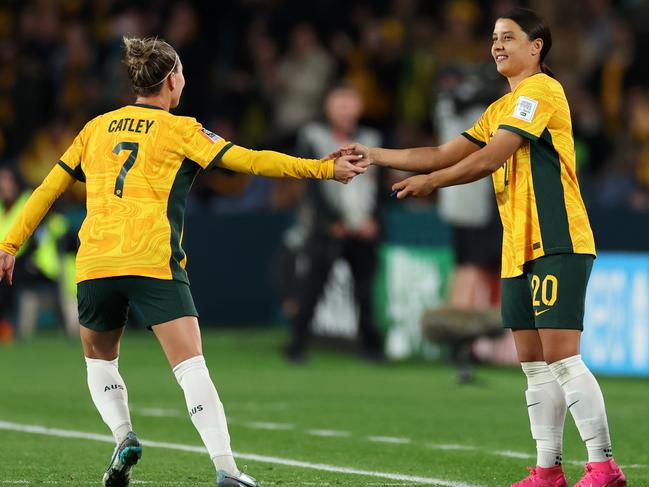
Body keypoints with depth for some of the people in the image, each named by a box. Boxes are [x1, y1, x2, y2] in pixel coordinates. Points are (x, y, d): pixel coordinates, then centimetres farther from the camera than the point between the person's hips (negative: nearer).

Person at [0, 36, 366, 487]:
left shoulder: (97, 128, 17)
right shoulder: (180, 130, 6)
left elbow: (48, 188, 18)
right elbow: (251, 161, 0)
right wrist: (325, 169, 4)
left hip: (95, 263, 4)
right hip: (155, 262, -4)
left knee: (100, 360, 24)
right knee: (191, 367, -8)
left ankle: (124, 438, 1)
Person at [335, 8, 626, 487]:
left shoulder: (542, 90, -8)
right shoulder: (501, 108, 20)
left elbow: (488, 159, -14)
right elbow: (444, 155, 20)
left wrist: (431, 181, -5)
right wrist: (372, 154, 15)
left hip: (557, 244, -9)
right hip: (520, 250, 9)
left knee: (561, 356, -13)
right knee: (534, 361, 7)